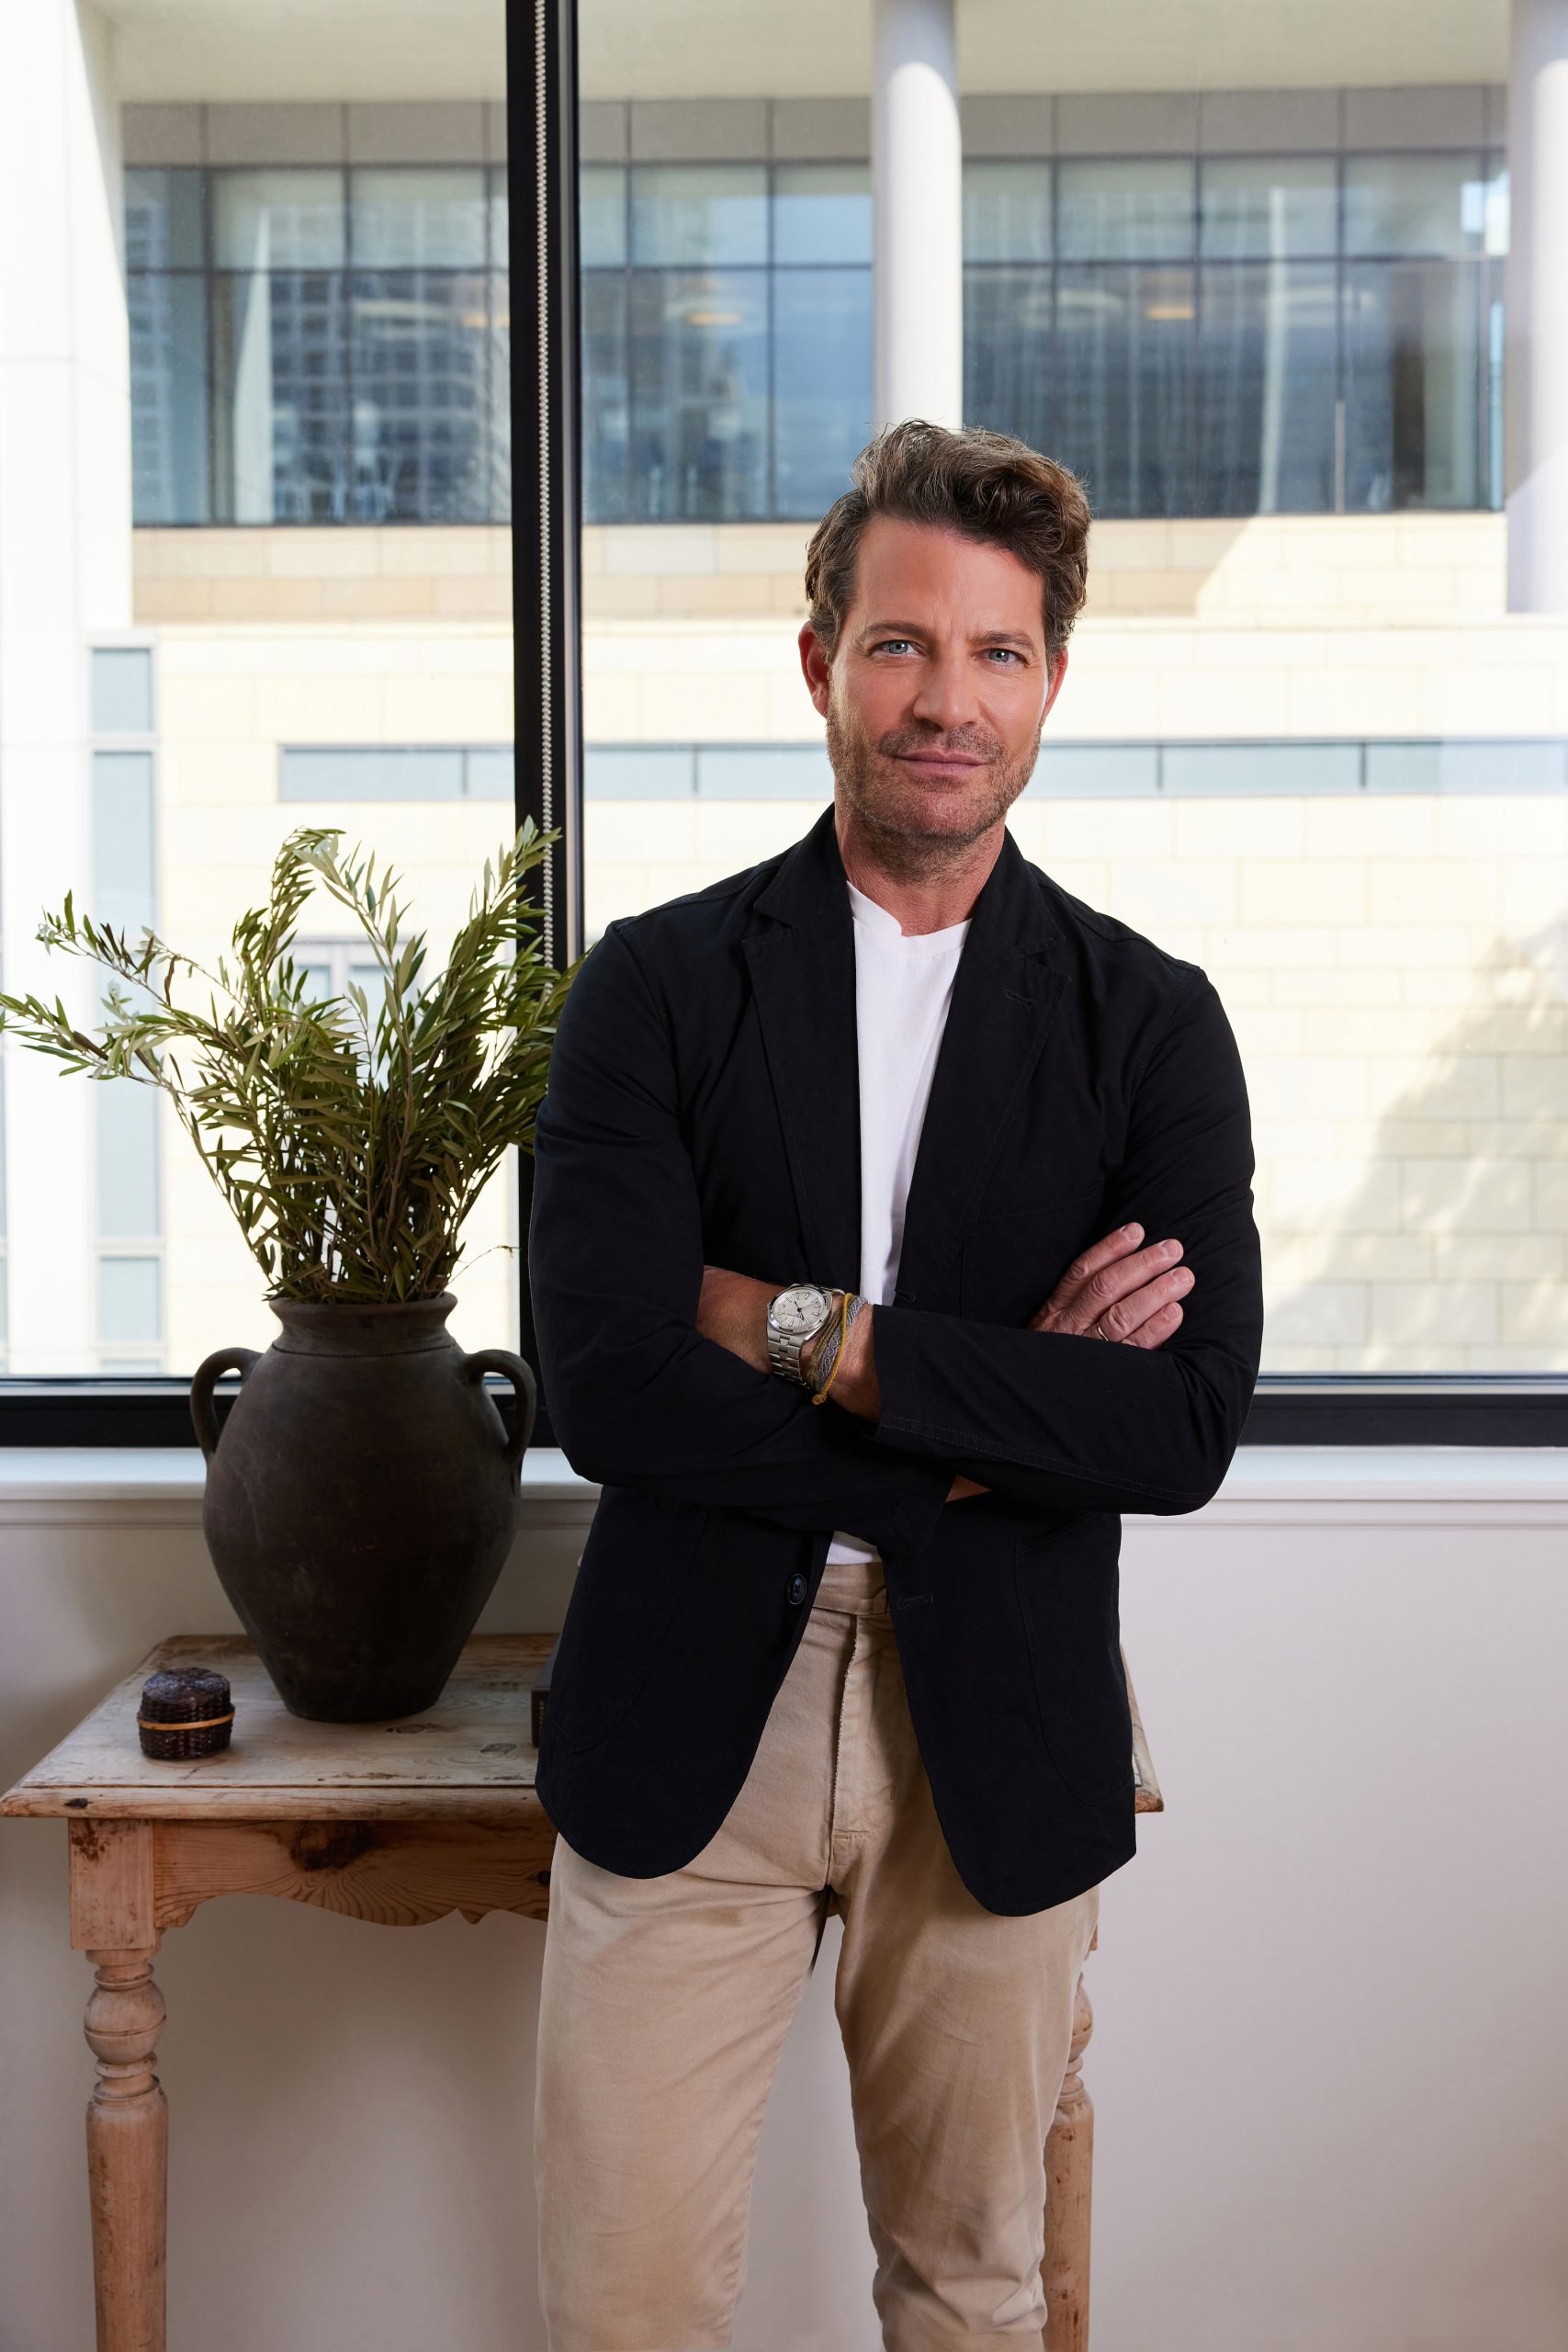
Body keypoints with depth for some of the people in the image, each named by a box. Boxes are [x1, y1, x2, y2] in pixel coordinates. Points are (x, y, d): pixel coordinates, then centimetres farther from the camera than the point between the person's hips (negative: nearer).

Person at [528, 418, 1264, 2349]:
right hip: (687, 1718, -1)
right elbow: (605, 1385, -13)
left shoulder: (1150, 1021, 1)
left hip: (998, 1735, 1)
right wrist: (996, 1410, -14)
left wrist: (818, 1333, -16)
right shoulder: (655, 987, -2)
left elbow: (1190, 1427, -11)